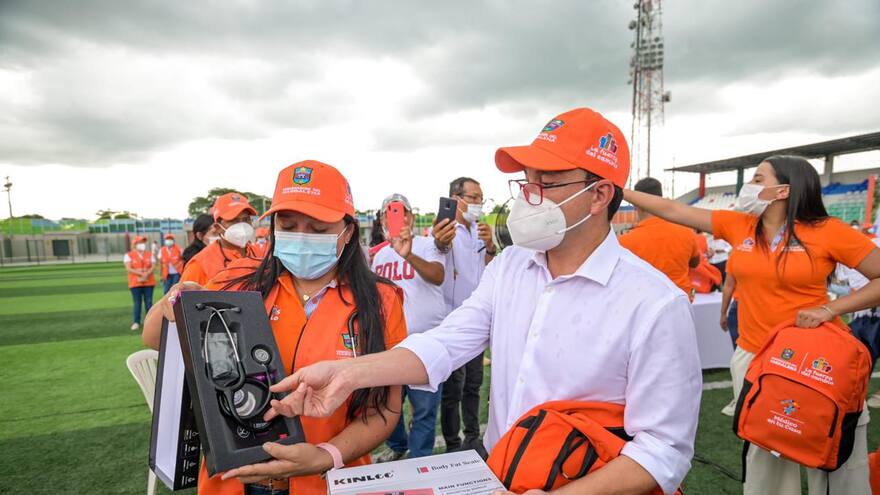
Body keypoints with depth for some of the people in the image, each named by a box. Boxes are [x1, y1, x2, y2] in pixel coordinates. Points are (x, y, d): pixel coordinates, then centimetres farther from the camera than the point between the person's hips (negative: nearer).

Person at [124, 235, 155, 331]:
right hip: (135, 283, -2)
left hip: (149, 282, 2)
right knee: (137, 303, -2)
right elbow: (128, 269, -9)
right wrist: (141, 273, -18)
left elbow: (153, 267, 1)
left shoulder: (150, 254, 11)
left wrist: (146, 274, -18)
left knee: (149, 302, 3)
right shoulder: (129, 255, 2)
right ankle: (136, 322, 4)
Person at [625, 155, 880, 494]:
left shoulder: (828, 231, -8)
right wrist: (621, 191, 3)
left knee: (837, 462, 9)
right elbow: (673, 211, 3)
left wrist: (830, 309, -16)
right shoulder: (738, 225, 2)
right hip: (753, 356, 3)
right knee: (763, 456, 15)